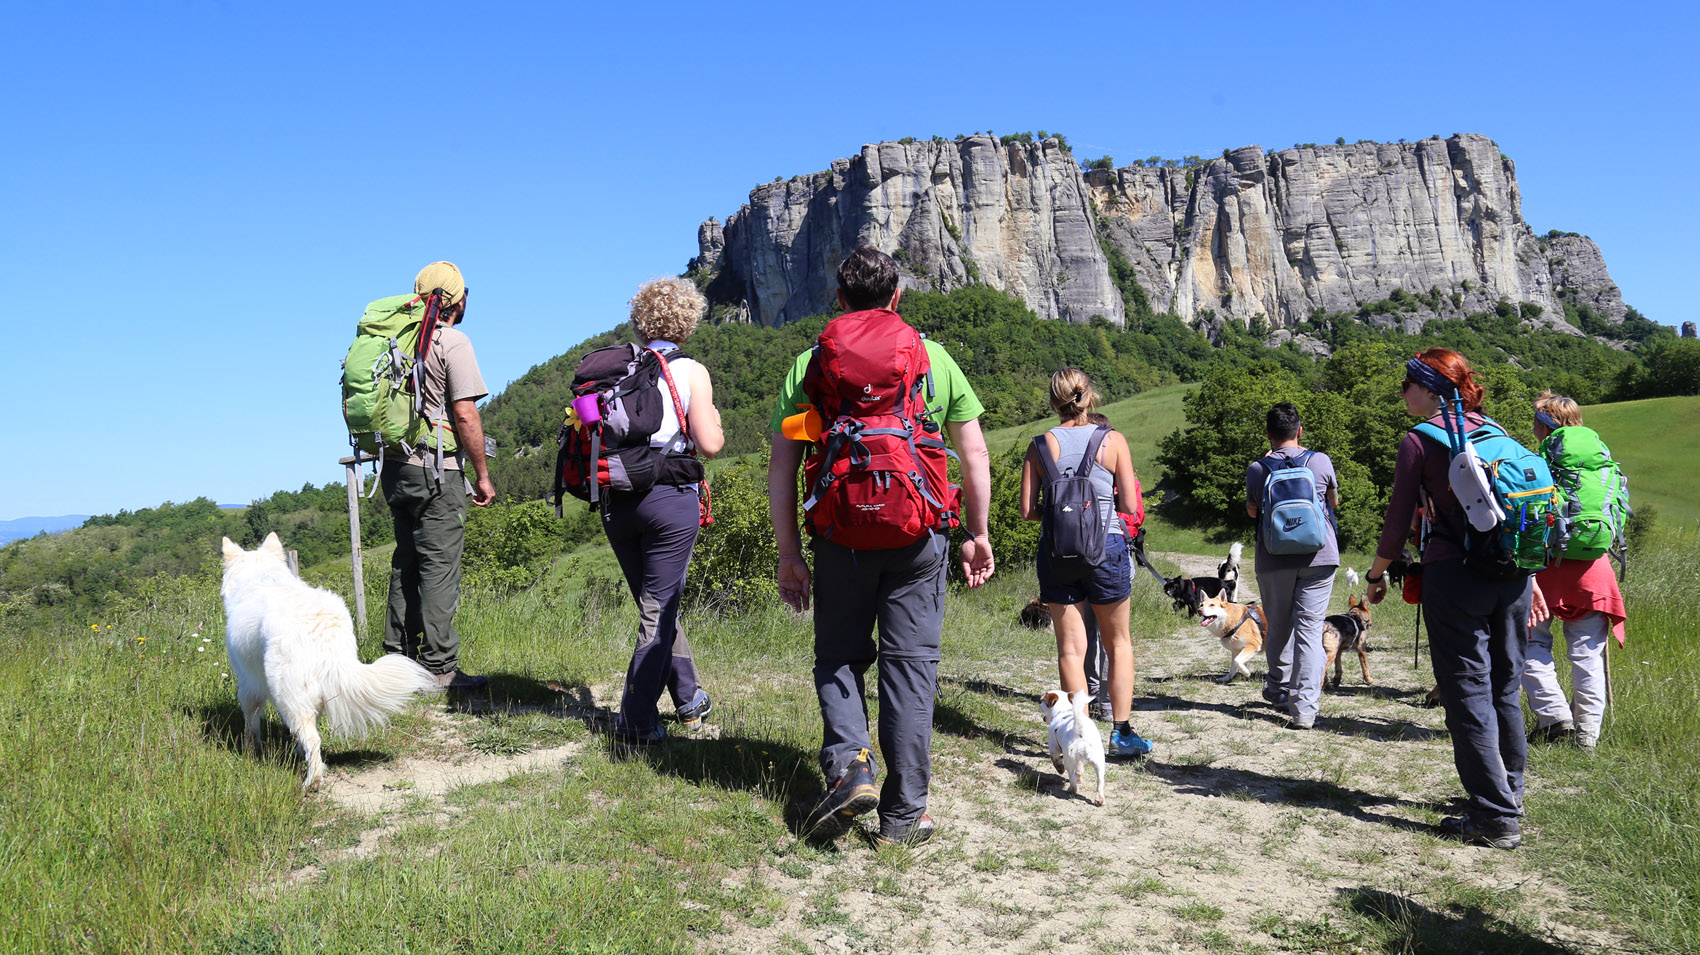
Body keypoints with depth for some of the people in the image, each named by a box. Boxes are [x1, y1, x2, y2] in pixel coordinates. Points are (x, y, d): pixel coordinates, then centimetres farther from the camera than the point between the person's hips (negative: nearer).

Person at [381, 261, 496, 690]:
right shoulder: (452, 341, -10)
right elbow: (465, 416, -16)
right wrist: (483, 475, -9)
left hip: (395, 466, 8)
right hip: (435, 468, -8)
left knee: (406, 563, 16)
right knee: (439, 567, -4)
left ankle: (398, 656, 22)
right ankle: (439, 667, -1)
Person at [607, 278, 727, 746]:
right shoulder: (690, 372, -5)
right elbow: (709, 444, -10)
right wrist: (714, 420, 10)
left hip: (617, 500, 5)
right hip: (669, 497, -5)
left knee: (656, 602, 18)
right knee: (659, 610, 4)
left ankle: (689, 698, 30)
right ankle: (636, 722, 4)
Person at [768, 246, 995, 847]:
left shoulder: (809, 364, 6)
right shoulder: (935, 358, 7)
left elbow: (781, 468, 1)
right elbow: (976, 456, 7)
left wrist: (789, 553, 5)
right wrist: (977, 534, 15)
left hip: (840, 537, 0)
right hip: (918, 535, 0)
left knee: (838, 657, 17)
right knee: (910, 664, 7)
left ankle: (848, 765, -4)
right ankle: (903, 814, 10)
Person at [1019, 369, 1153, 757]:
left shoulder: (1041, 445, -1)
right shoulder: (1113, 441, -3)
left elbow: (1028, 511, -3)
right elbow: (1130, 506, -4)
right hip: (1106, 546, 0)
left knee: (1070, 647, 6)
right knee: (1118, 642, 16)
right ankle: (1122, 732, 16)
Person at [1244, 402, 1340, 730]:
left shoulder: (1257, 469, -4)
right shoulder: (1320, 461, -3)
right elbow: (1334, 502, 13)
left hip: (1273, 561, 1)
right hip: (1317, 557, -1)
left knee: (1278, 628, 16)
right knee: (1309, 629, -3)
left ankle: (1278, 690, 32)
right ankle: (1305, 708, -11)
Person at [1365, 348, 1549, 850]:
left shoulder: (1420, 440, -5)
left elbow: (1399, 520, -4)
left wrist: (1377, 573, 9)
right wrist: (1528, 577, 20)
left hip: (1455, 577, -6)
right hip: (1512, 575, 7)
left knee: (1468, 694, 0)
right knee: (1505, 690, 18)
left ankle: (1496, 819, 1)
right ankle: (1510, 795, 31)